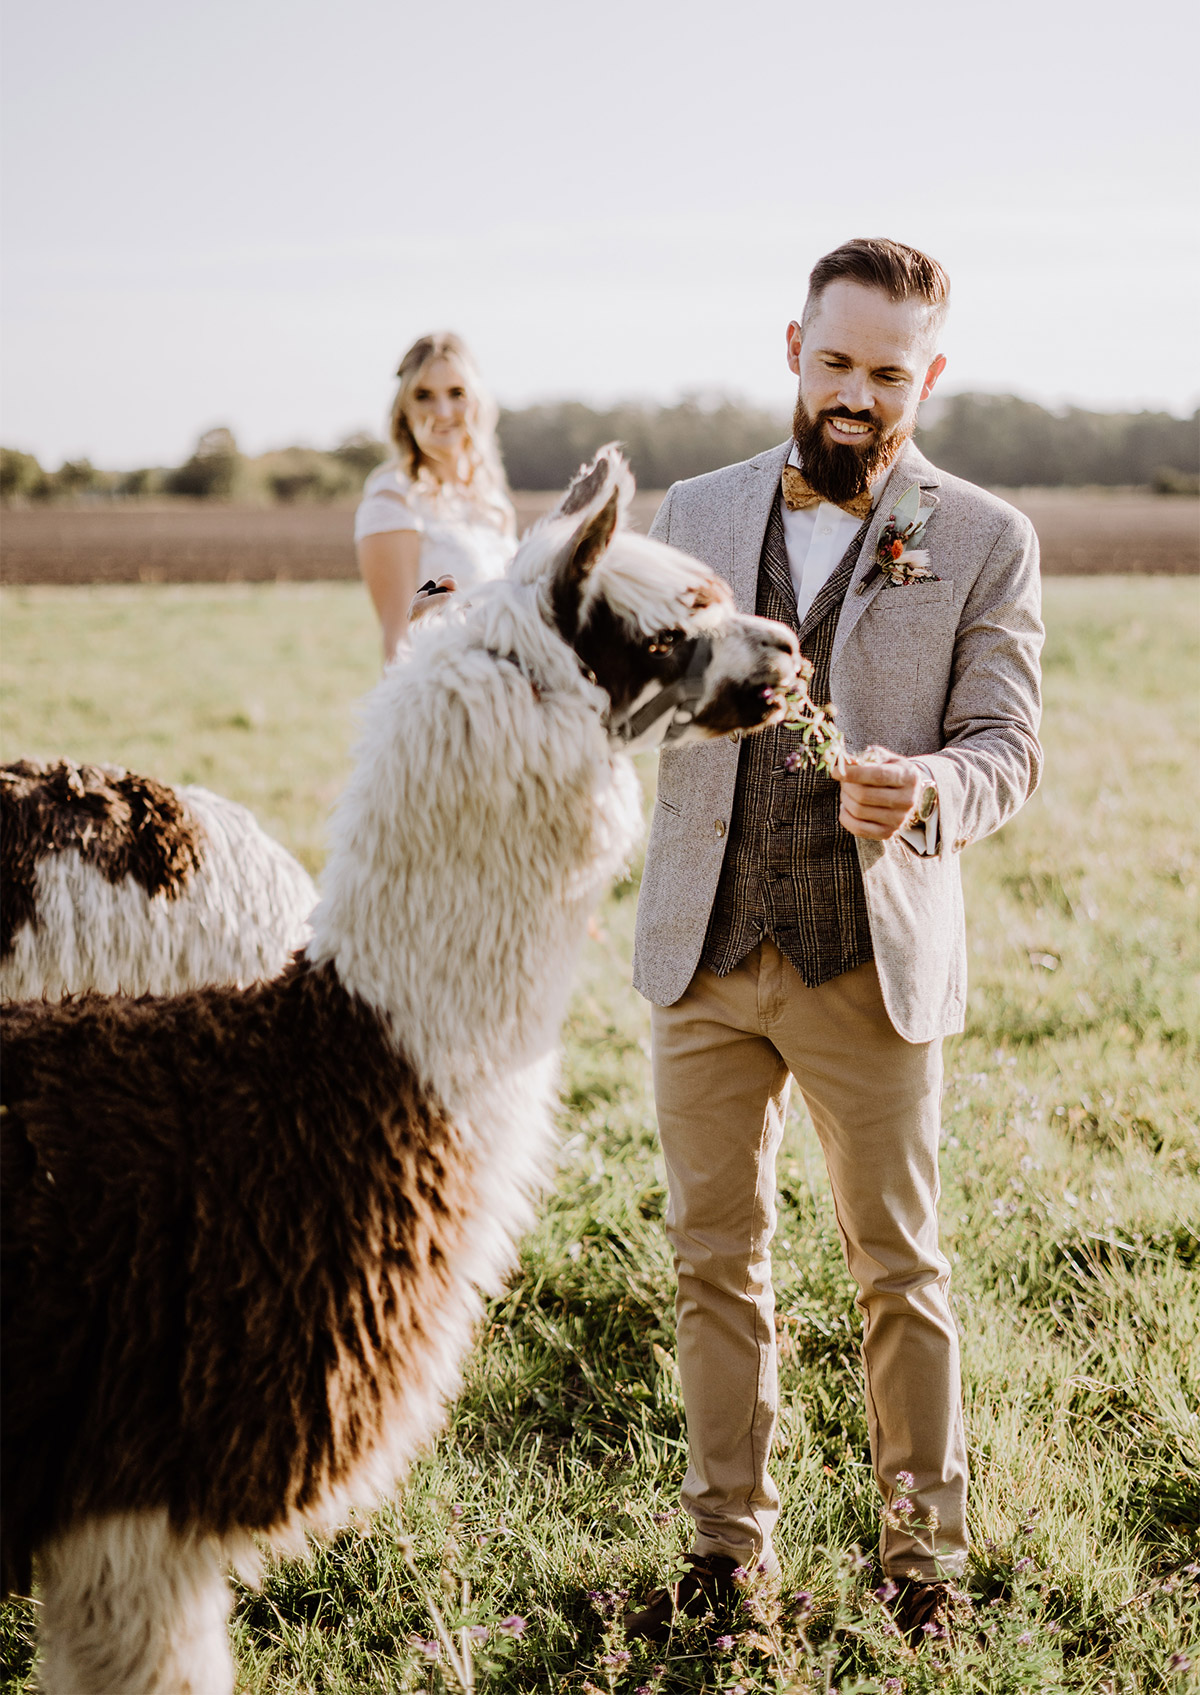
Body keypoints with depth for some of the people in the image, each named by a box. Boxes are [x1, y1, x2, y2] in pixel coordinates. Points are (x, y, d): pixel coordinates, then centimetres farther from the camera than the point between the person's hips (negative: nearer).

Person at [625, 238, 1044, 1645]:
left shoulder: (984, 541, 0)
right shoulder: (694, 514, 9)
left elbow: (1006, 748, -5)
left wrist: (926, 788, -26)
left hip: (871, 962, -3)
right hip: (704, 951, 3)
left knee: (897, 1266, 6)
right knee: (714, 1256, 10)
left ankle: (924, 1553, 22)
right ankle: (727, 1543, 24)